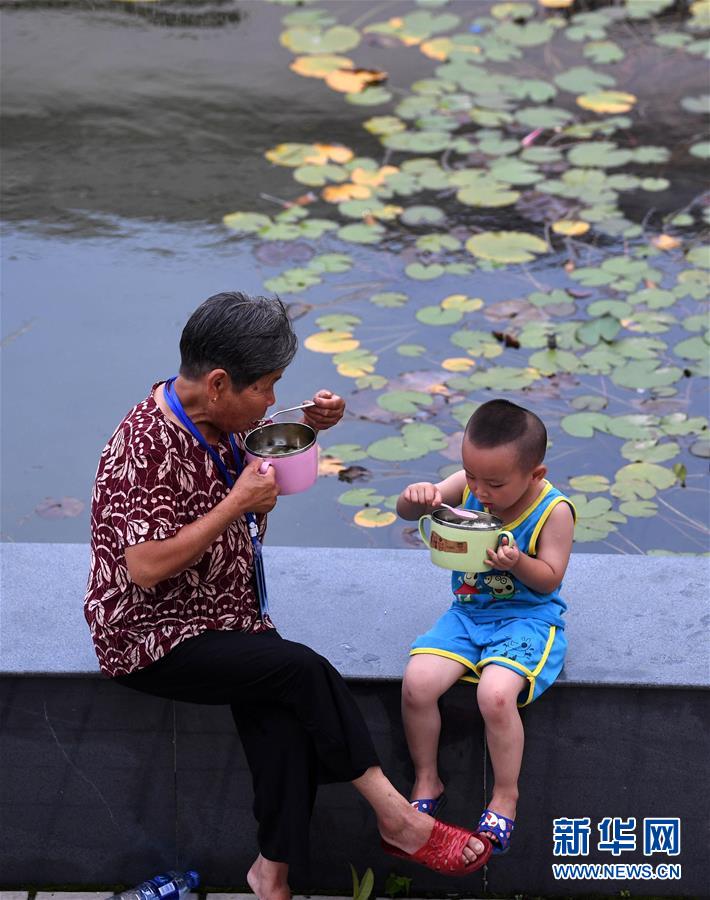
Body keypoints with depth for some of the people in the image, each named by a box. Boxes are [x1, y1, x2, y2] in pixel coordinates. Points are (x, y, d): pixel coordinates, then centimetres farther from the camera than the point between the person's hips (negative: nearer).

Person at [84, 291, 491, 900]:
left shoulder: (214, 423, 4)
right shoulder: (147, 445, -22)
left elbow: (262, 478, 24)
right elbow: (146, 567, -30)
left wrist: (307, 430, 4)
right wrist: (236, 505, -24)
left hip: (226, 618, 8)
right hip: (152, 642, -8)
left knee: (285, 716, -19)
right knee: (304, 669, -23)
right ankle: (396, 819, -11)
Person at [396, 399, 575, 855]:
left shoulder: (553, 511, -15)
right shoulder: (468, 486, -4)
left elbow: (549, 579, -12)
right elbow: (407, 511, -4)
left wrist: (517, 562, -32)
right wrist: (416, 497, -28)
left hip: (528, 616, -4)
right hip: (468, 612, 5)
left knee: (495, 693, -31)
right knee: (417, 682, -20)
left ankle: (505, 795, -6)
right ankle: (427, 780, 4)